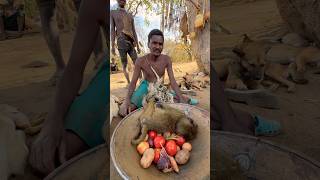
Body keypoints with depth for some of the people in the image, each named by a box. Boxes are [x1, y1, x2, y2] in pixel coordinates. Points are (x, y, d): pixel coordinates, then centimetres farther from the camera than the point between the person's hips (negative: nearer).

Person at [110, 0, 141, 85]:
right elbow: (112, 30, 3)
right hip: (121, 42, -3)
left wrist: (137, 46, 8)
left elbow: (134, 31, 16)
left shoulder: (130, 16, 19)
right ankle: (129, 83, 5)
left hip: (131, 42, 3)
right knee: (124, 64, -3)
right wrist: (112, 46, -5)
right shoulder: (112, 13, 11)